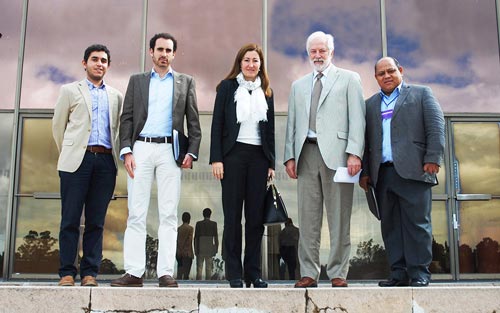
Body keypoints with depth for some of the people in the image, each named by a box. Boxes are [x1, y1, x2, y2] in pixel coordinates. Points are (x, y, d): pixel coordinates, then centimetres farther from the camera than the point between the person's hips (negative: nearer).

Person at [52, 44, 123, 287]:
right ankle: (67, 273, 1)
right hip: (77, 159, -2)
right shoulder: (70, 90, 13)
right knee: (70, 219, -3)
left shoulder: (116, 96, 19)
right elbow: (58, 125, 15)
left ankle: (89, 273, 4)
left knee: (96, 221, 0)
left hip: (105, 162, 2)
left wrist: (116, 155, 10)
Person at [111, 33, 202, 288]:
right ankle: (134, 272, 0)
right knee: (136, 214, -2)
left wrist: (192, 152, -3)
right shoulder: (136, 81, 16)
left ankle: (166, 273, -1)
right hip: (140, 149, 1)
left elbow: (193, 121, 9)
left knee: (169, 214, -3)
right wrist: (126, 151, -3)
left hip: (170, 150, -1)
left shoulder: (186, 82, 15)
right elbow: (127, 118, 9)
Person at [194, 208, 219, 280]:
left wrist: (195, 249, 5)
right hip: (209, 249, -1)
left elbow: (196, 237, 1)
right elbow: (216, 237, -1)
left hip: (200, 249, 1)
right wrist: (216, 249, 5)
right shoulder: (214, 224, 0)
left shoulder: (198, 223, 2)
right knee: (209, 268, 2)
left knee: (199, 268, 2)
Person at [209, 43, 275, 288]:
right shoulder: (227, 87, 5)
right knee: (233, 216, 0)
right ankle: (234, 274, 6)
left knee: (256, 217, 3)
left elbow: (270, 129, 15)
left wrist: (271, 163, 8)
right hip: (233, 155, -3)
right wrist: (216, 159, -9)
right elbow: (217, 124, 0)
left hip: (259, 157, 3)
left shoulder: (266, 92, 15)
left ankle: (253, 273, 10)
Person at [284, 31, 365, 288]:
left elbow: (357, 119, 1)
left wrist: (354, 152, -11)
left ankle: (338, 274, 4)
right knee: (308, 218, 2)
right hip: (306, 153, 4)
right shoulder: (298, 86, 23)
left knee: (339, 217, -2)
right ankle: (308, 273, 7)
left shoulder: (349, 79, 11)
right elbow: (292, 124, 19)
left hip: (335, 153, -3)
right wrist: (290, 156, 7)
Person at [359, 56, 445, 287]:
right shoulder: (370, 104, 22)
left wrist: (433, 158, -8)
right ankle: (399, 274, 5)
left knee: (417, 223, -5)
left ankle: (419, 274, -1)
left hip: (413, 171, -3)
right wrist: (364, 171, 7)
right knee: (390, 225, 1)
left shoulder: (421, 94, 13)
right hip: (382, 173, 4)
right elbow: (365, 140, 16)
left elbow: (436, 127, 3)